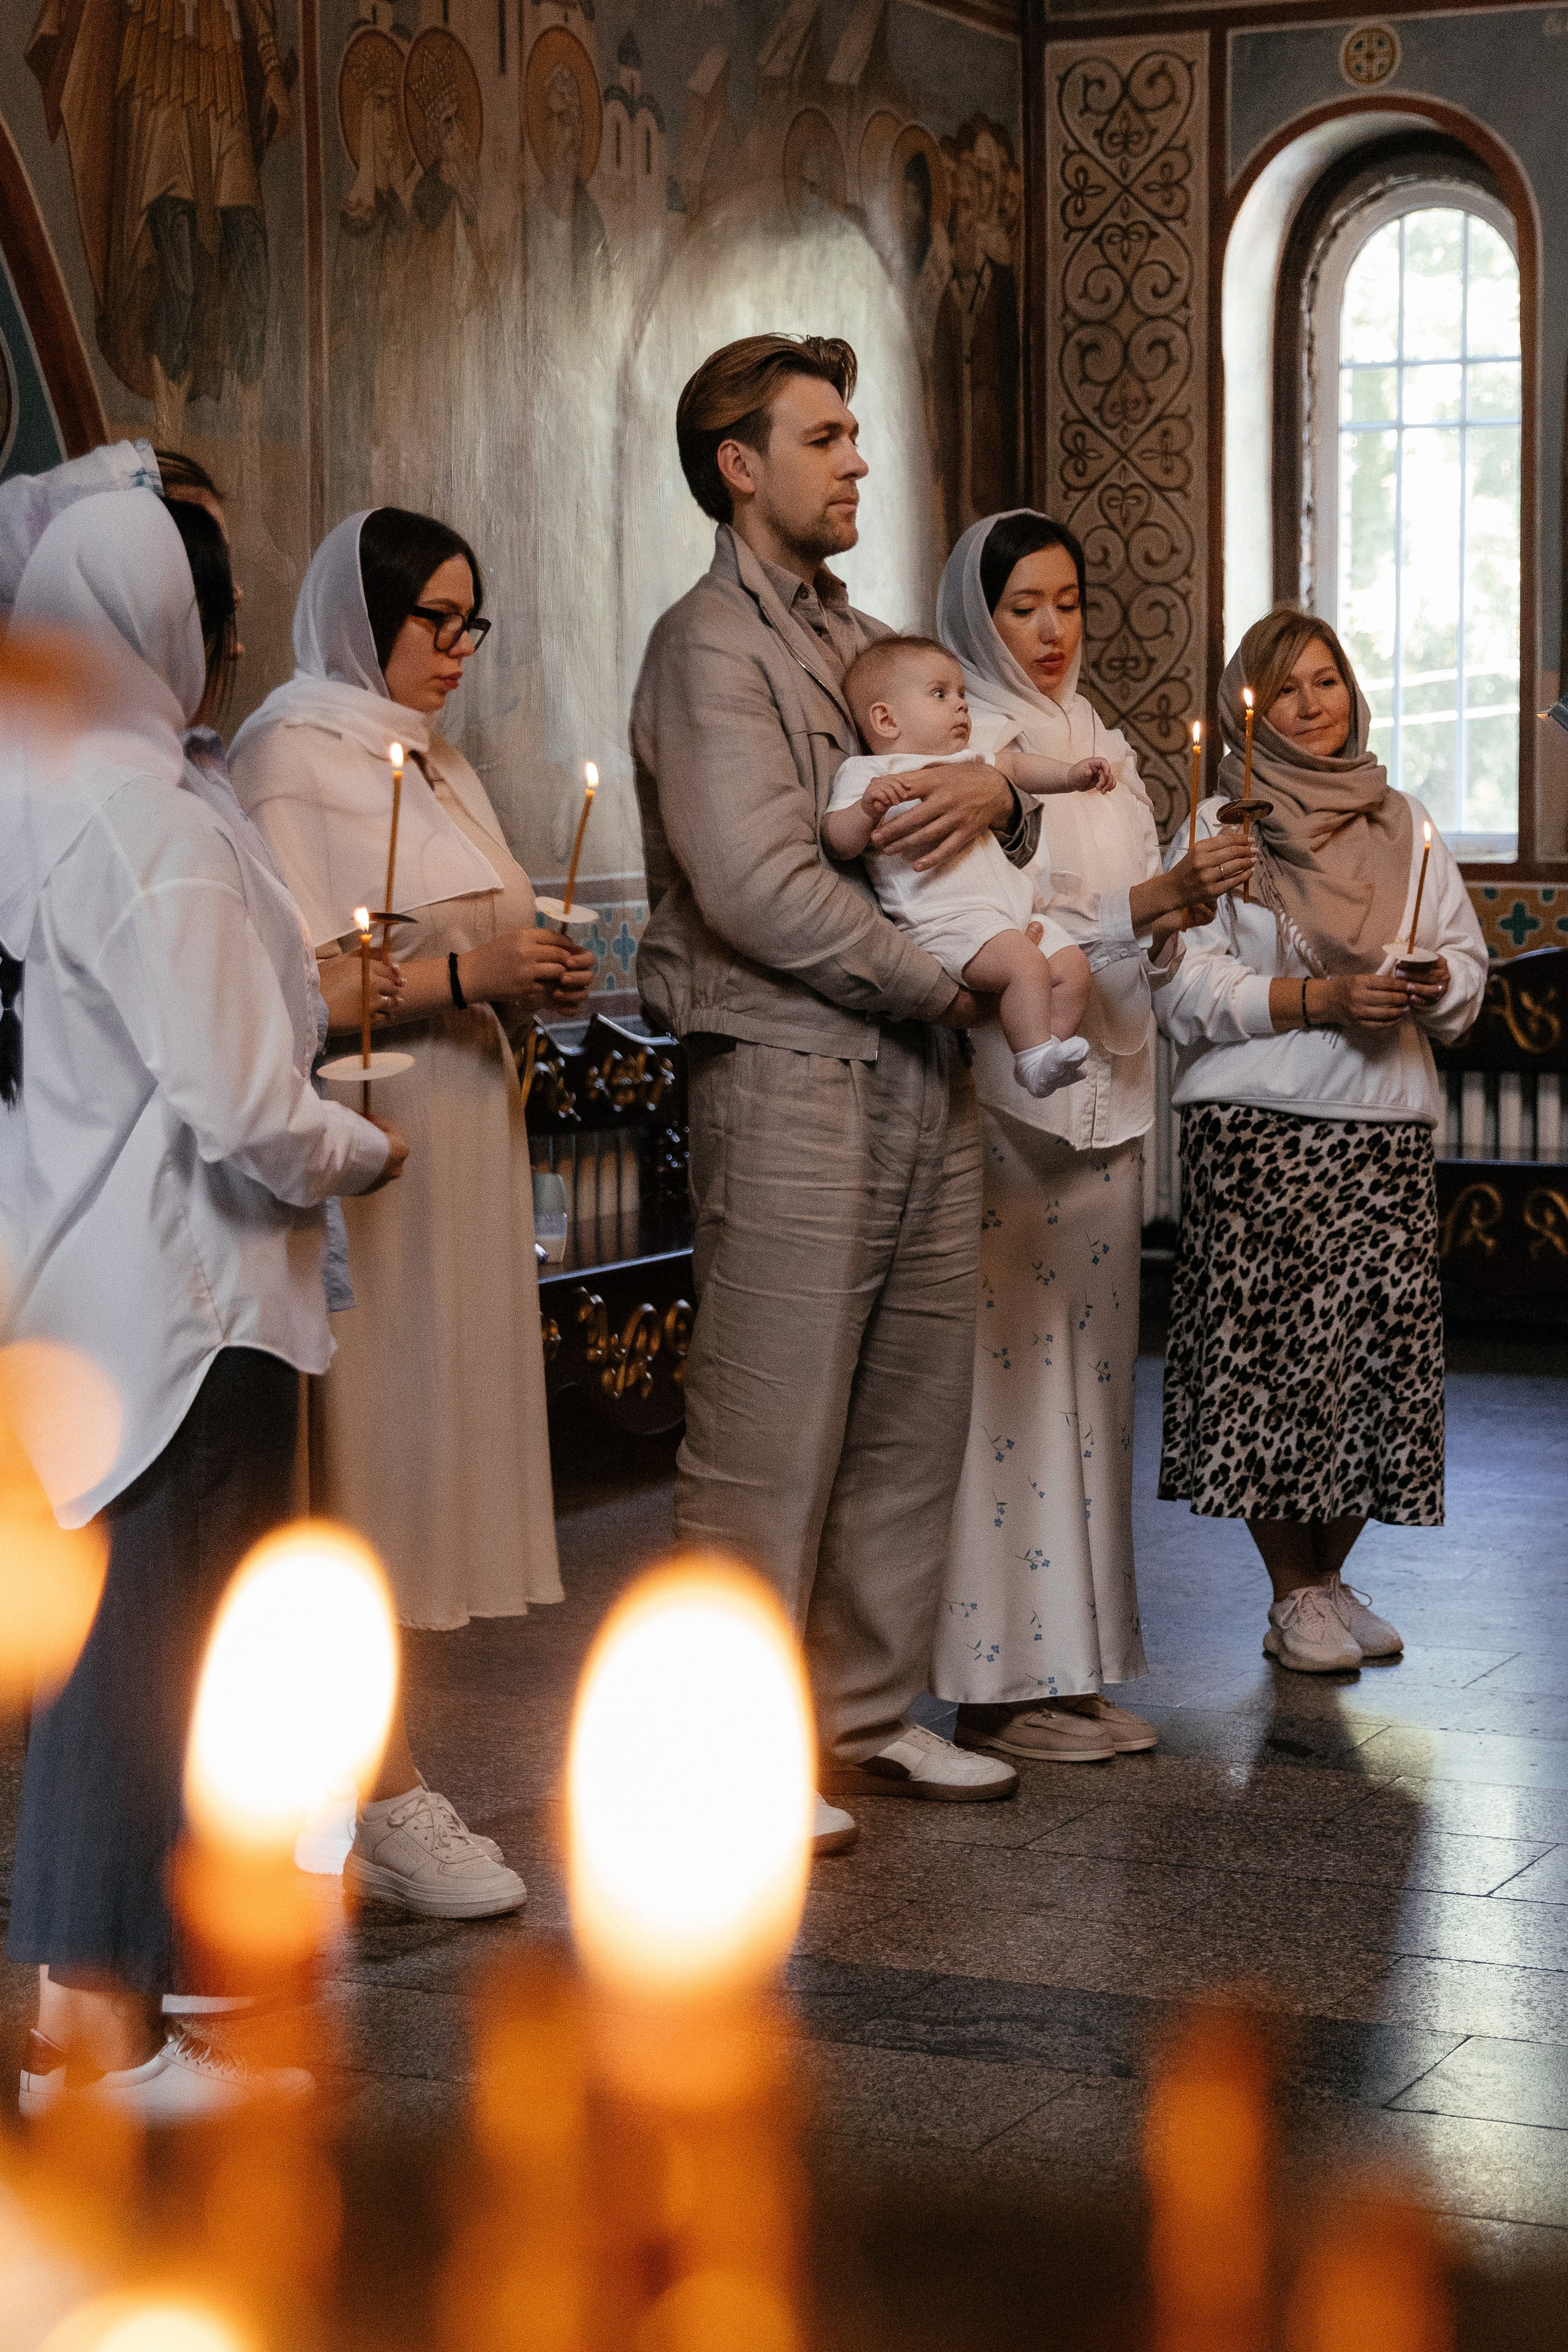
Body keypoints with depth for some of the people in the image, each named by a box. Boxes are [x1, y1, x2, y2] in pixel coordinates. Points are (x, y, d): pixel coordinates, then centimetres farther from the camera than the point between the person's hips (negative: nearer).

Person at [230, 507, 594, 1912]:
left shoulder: (441, 764, 20)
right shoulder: (293, 755, -7)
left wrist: (540, 984, 7)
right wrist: (464, 974, -20)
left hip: (465, 1147, 9)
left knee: (420, 1453, 6)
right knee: (366, 1443, -8)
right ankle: (383, 1799, -6)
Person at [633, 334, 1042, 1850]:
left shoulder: (863, 641, 20)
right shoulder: (712, 645, -7)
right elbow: (757, 884, -17)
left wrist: (994, 794, -3)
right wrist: (944, 984, -9)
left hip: (917, 1076, 8)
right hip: (789, 1080, -8)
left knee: (913, 1418, 12)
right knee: (767, 1440, -5)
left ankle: (870, 1714, 24)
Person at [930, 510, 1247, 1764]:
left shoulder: (1103, 749, 18)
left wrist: (1173, 918, 2)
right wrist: (1141, 906, -23)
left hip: (1101, 1098, 8)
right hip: (1004, 1095, -8)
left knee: (1085, 1373, 9)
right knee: (1005, 1374, -7)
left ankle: (1074, 1667, 15)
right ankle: (999, 1682, -1)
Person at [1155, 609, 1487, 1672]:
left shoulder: (1404, 826, 17)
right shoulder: (1220, 827, 4)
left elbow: (1466, 959, 16)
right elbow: (1189, 988, -5)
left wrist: (1434, 984, -7)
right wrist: (1323, 999, -15)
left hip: (1387, 1125, 4)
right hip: (1257, 1126, -3)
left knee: (1379, 1336, -2)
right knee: (1269, 1343, -7)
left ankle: (1332, 1575, 15)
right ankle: (1294, 1596, 6)